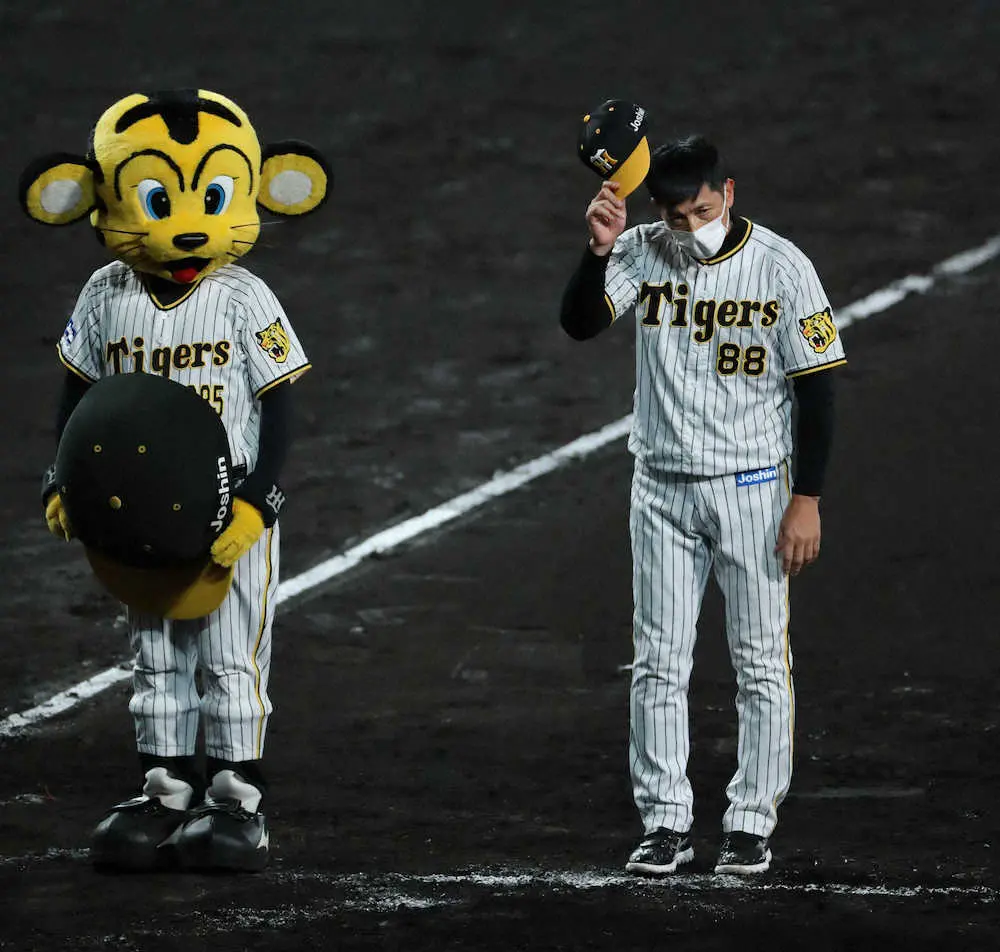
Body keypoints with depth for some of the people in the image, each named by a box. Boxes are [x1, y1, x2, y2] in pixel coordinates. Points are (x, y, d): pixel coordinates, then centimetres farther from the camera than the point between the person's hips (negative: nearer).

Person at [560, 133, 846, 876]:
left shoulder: (781, 268, -9)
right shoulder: (643, 255, -2)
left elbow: (817, 388, -7)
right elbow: (580, 323, -15)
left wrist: (807, 500, -11)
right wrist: (600, 249, -31)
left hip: (751, 487, -2)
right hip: (663, 487, 2)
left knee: (762, 662, 1)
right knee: (658, 665, 3)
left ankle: (752, 822, 9)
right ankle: (666, 823, 10)